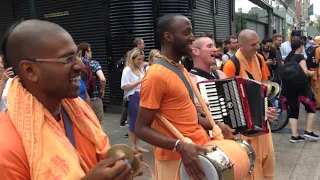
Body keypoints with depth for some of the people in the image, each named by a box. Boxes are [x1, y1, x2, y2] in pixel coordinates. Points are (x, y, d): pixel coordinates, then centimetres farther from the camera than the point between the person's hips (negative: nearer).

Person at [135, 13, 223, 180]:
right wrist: (180, 146, -28)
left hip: (197, 148, 8)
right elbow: (142, 129, -19)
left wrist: (214, 126, 6)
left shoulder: (181, 69, 8)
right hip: (176, 158, -8)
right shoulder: (156, 75, -19)